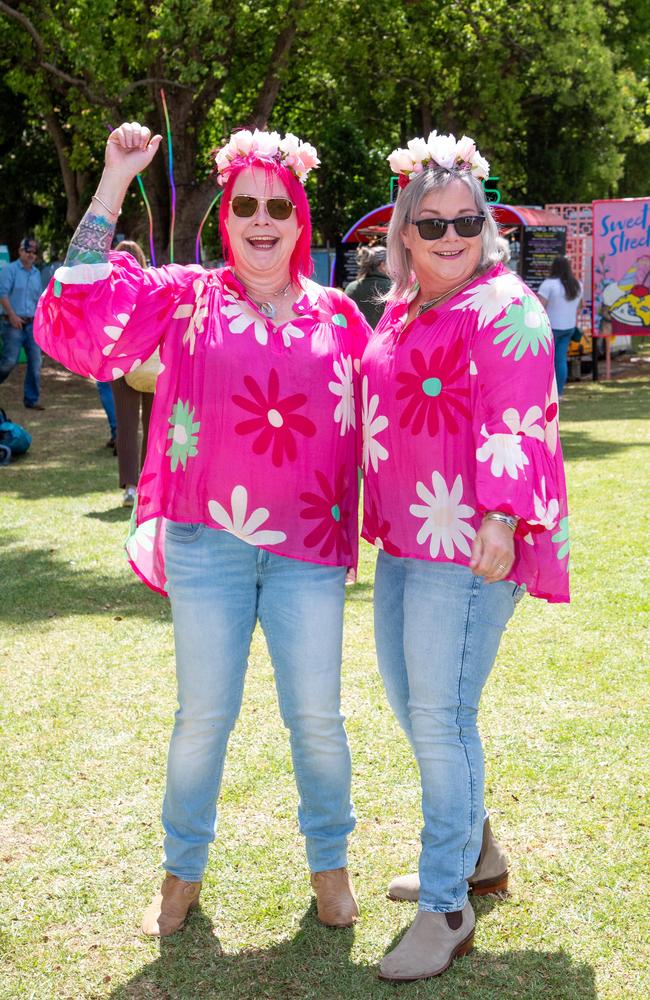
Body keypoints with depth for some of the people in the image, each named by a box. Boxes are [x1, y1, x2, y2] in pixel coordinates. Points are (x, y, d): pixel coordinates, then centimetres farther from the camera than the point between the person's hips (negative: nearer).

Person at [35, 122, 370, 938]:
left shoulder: (338, 317, 7)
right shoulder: (186, 298, 3)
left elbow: (369, 427, 12)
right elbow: (79, 318, -10)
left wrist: (358, 525, 6)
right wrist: (113, 185, -12)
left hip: (307, 546, 1)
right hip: (207, 541, -1)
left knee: (316, 716, 6)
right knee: (203, 715, 8)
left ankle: (329, 863, 28)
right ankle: (182, 871, 28)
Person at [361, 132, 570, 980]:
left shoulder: (502, 306, -10)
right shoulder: (401, 311, 16)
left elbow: (514, 422, -20)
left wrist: (500, 519, -29)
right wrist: (378, 517, 29)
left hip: (470, 540, -9)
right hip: (406, 536, 9)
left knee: (440, 715, -7)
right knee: (405, 694, 17)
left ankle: (447, 908, 5)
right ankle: (471, 846, 36)